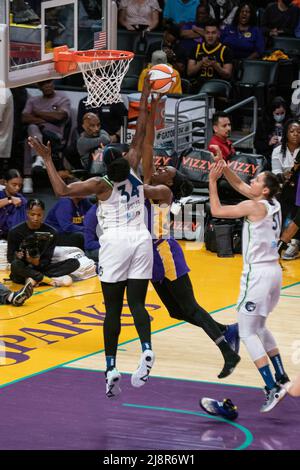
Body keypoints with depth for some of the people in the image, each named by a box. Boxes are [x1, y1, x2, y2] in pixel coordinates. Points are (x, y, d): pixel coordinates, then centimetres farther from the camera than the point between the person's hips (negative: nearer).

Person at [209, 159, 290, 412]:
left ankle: (273, 389, -12)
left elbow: (216, 210, -12)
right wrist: (224, 167, 7)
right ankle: (281, 377, 27)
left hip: (258, 273, -9)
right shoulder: (274, 204, 8)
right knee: (259, 327, 25)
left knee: (247, 333, -4)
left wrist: (213, 181, -4)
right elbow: (240, 185, 18)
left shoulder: (254, 206, -15)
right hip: (274, 270, 9)